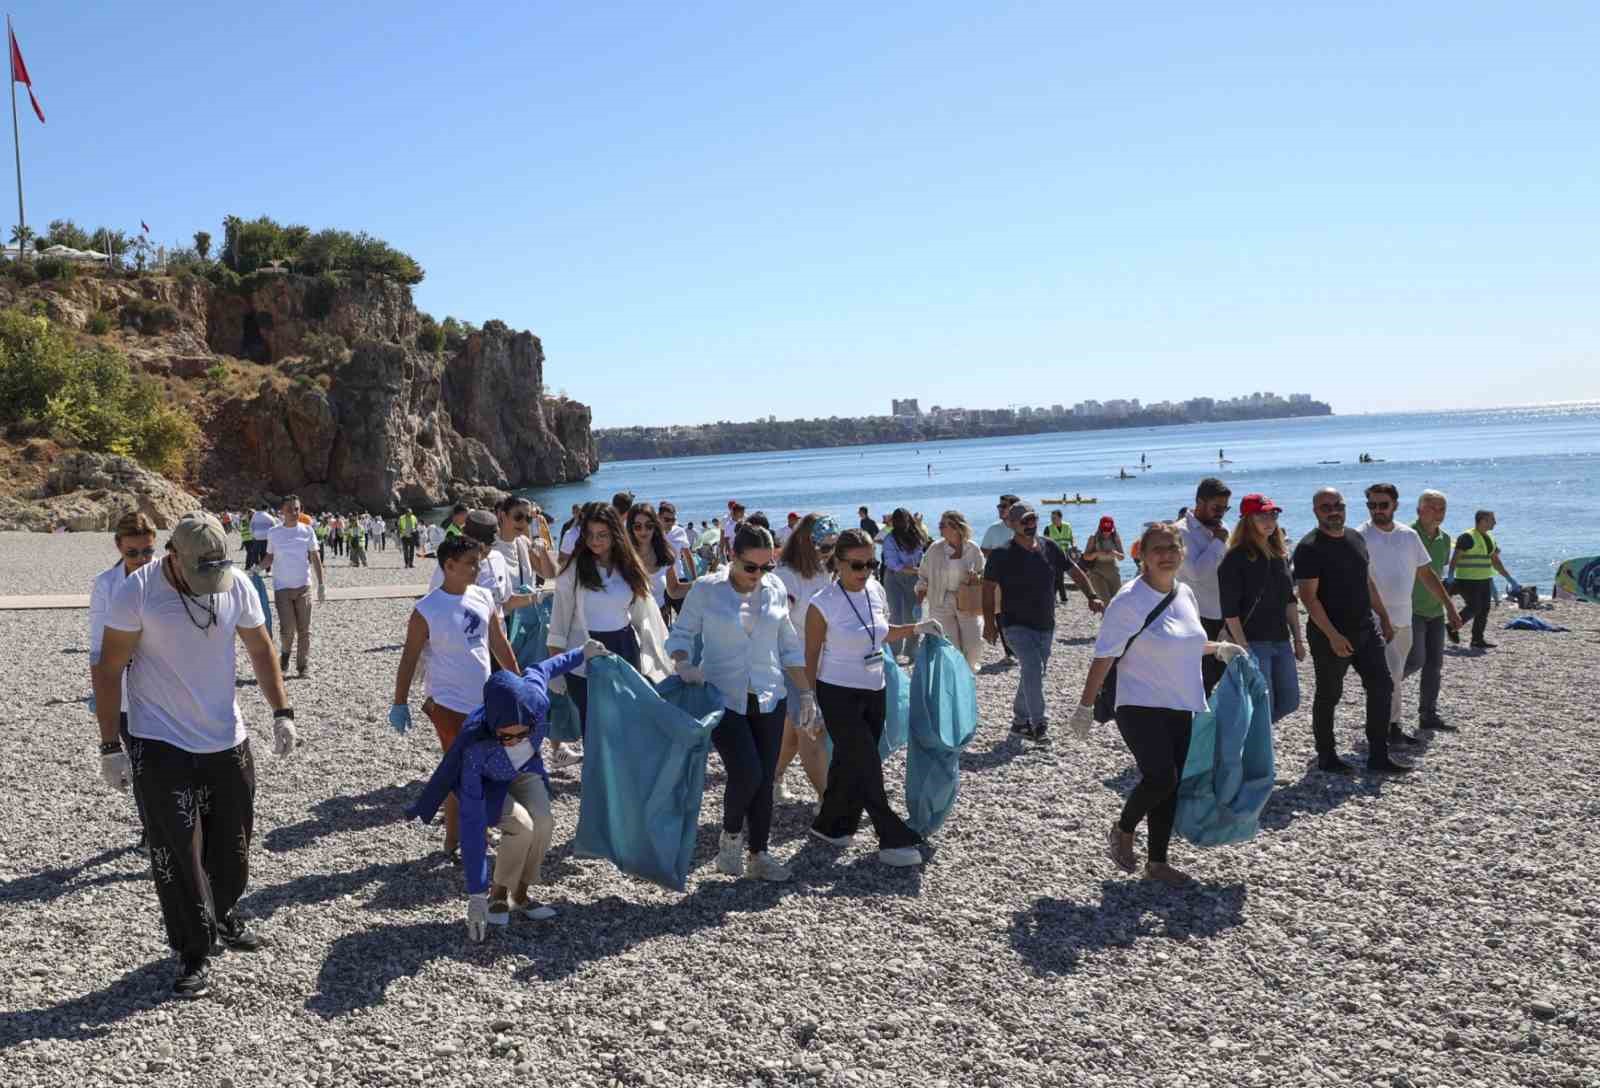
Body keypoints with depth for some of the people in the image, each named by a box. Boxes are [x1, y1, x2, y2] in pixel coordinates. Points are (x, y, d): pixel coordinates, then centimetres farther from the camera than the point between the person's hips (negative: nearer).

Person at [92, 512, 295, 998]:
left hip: (228, 740, 4)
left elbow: (261, 650, 7)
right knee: (177, 854, -3)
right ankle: (194, 954, 11)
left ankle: (220, 917, 39)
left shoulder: (237, 586, -5)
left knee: (232, 844, 14)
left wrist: (282, 712, 0)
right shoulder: (136, 591, -15)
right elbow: (109, 670, -10)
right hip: (160, 746, -4)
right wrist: (111, 746, -12)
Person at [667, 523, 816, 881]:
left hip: (769, 699, 4)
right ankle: (730, 835, 14)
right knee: (746, 772, -15)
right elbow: (681, 633, 1)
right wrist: (683, 665, -19)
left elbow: (789, 647, 11)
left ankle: (759, 854, 23)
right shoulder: (706, 590, -7)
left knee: (765, 779, 7)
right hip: (723, 699, -4)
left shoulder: (775, 590, 3)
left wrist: (806, 693, 9)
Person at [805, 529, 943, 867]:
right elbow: (811, 655, -8)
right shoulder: (823, 604, -15)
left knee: (849, 763, 11)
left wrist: (917, 628, 5)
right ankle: (894, 840, 3)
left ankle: (830, 825, 27)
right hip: (839, 694, -6)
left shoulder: (876, 591, 2)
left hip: (874, 692, 6)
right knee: (867, 767, -4)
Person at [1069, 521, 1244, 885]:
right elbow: (1104, 656, -14)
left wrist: (1219, 649, 11)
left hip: (1181, 708, 7)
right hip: (1141, 707, -7)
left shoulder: (1185, 594, 8)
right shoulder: (1129, 600, -14)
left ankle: (1157, 863, 22)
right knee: (1160, 778, -19)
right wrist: (1086, 706, -14)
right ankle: (1122, 831, 10)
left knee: (1172, 786, 8)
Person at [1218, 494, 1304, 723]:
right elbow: (1230, 611, -15)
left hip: (1281, 642, 7)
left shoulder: (1280, 554, 11)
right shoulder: (1235, 559, -12)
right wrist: (1243, 648, -18)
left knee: (1289, 702, 10)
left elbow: (1289, 600, 16)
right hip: (1253, 643, -7)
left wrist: (1298, 638, 13)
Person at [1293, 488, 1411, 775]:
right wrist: (1332, 635, -22)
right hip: (1331, 635, -7)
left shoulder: (1356, 539, 10)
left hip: (1366, 628, 7)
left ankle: (1378, 757, 12)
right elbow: (1308, 596, -18)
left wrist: (1384, 619, 17)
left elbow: (1368, 583, 20)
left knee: (1382, 687, 5)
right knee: (1328, 695, 4)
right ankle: (1326, 757, 18)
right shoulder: (1310, 547, -13)